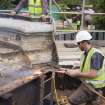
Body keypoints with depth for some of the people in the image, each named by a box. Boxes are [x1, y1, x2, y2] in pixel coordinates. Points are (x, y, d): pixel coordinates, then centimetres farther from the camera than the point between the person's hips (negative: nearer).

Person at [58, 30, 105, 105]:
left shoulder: (96, 55, -22)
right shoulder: (85, 54, 7)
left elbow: (92, 74, -27)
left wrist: (76, 74, -18)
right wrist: (67, 71, 5)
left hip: (93, 86, -9)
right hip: (87, 83, 9)